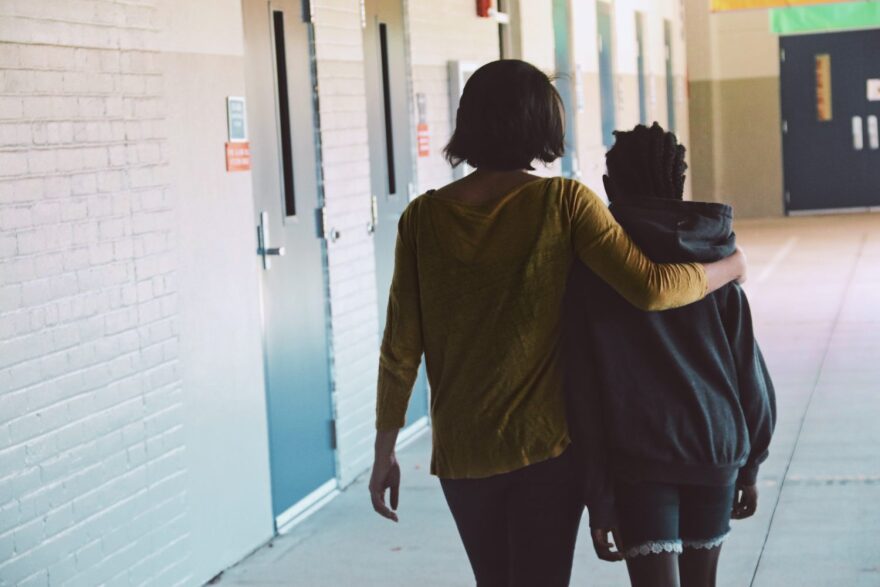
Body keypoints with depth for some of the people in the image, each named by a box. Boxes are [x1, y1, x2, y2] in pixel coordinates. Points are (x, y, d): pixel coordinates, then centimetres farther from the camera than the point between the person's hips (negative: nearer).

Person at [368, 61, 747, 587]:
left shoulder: (423, 217, -2)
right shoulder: (563, 202, -10)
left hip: (460, 451, 3)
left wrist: (384, 452, 6)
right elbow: (651, 288, -17)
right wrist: (730, 268, 2)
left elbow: (401, 349, -2)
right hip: (546, 444, -3)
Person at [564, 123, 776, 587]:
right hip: (716, 450, 4)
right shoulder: (715, 259, 5)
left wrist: (598, 496, -7)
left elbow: (586, 391, -10)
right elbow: (750, 375, 5)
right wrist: (749, 464, 16)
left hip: (638, 460, -4)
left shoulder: (594, 266, -5)